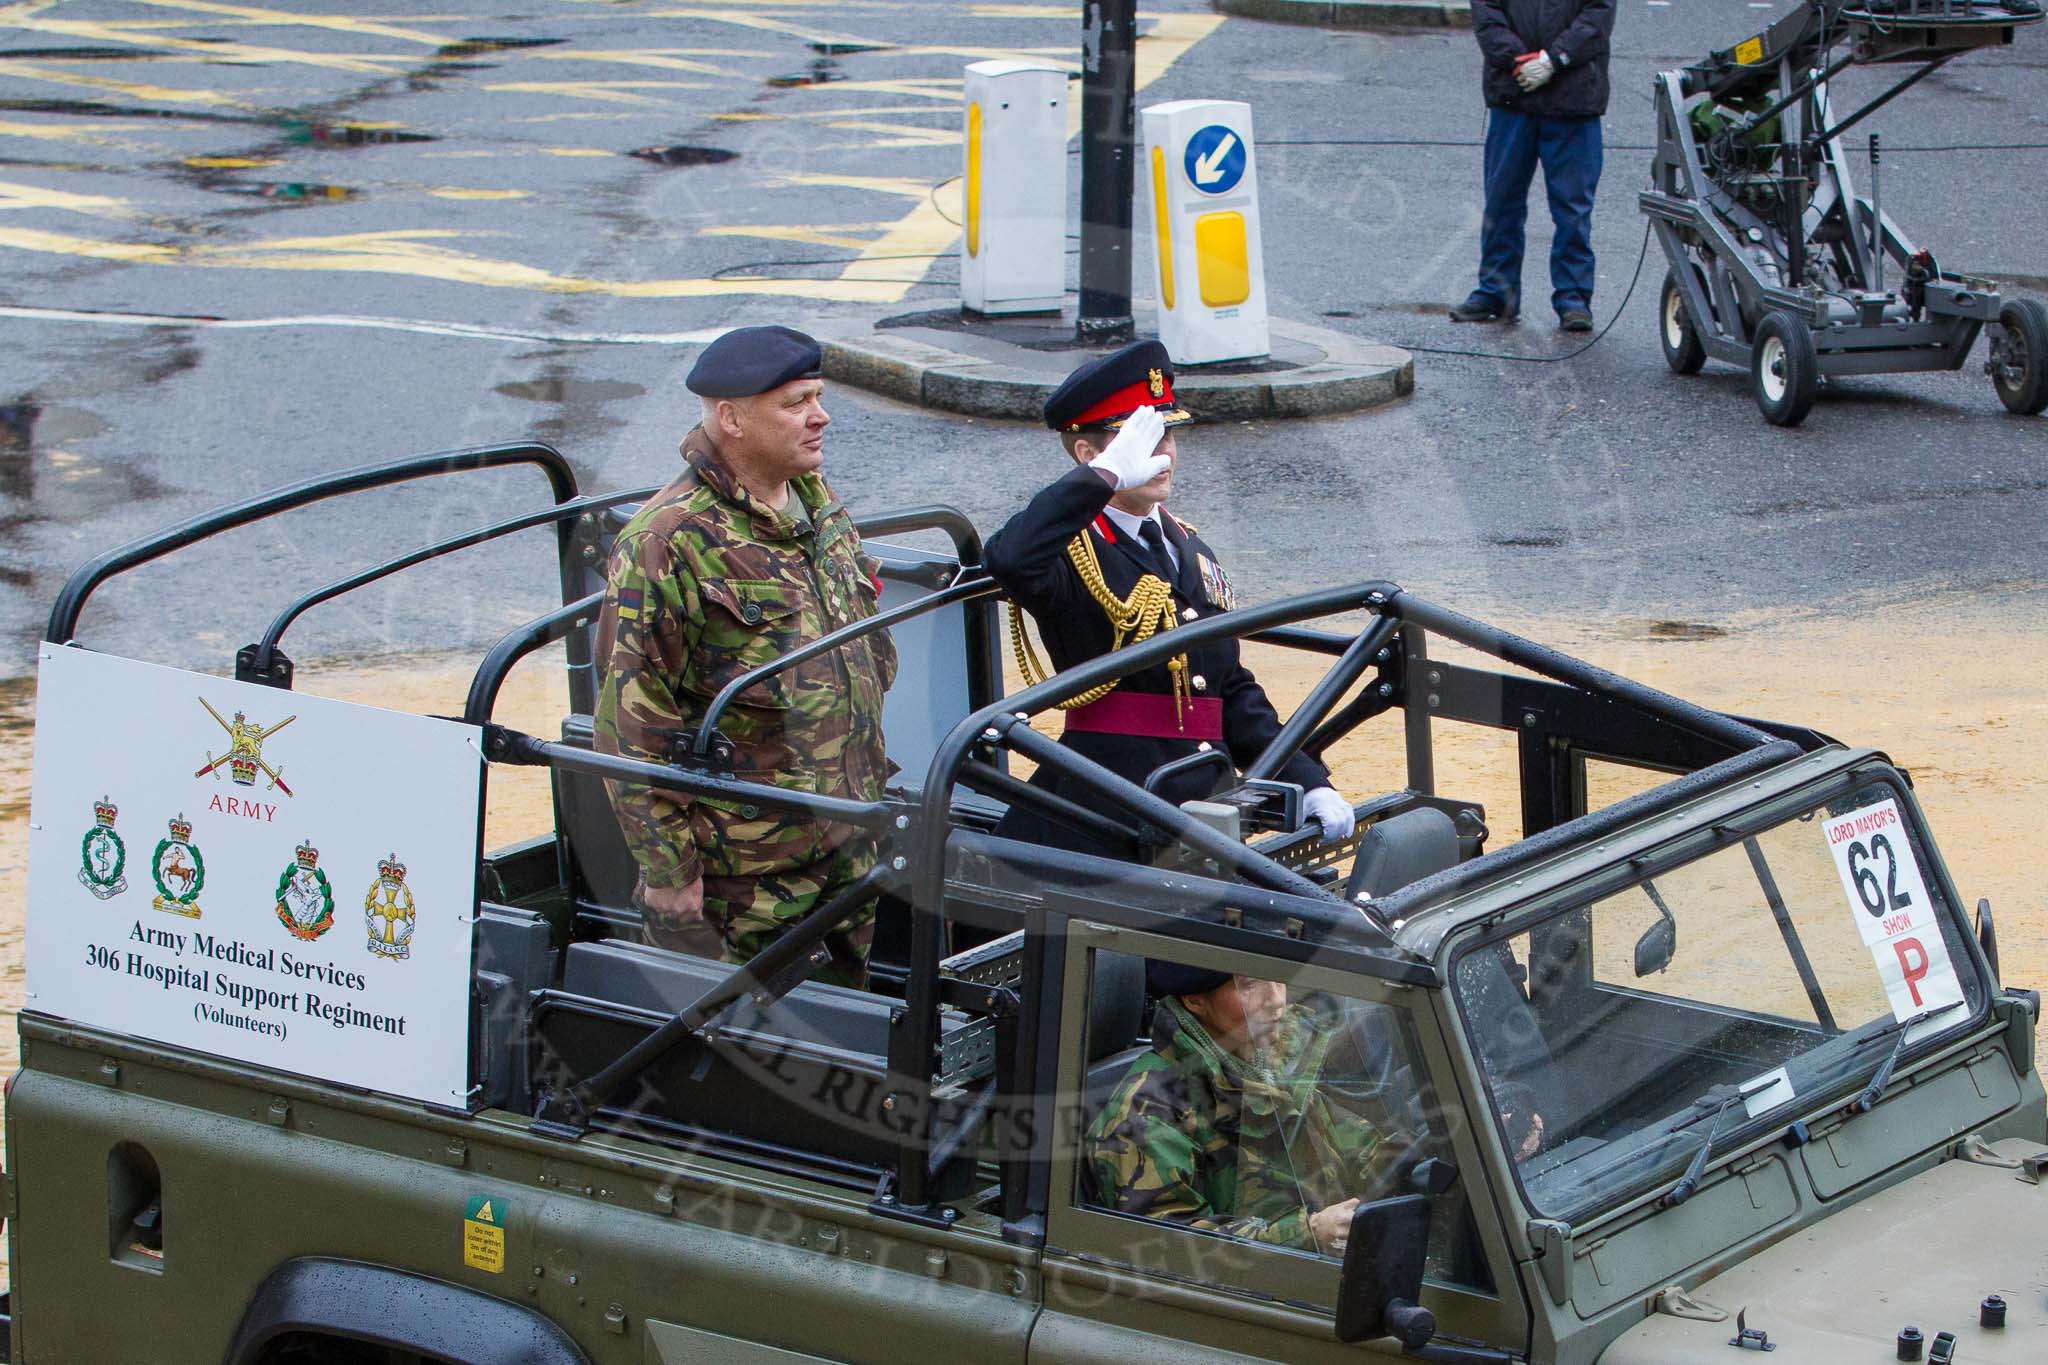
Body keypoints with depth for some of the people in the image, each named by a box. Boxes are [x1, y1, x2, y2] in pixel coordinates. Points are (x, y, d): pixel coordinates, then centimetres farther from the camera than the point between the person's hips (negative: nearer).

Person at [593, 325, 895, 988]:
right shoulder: (668, 544, -18)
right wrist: (667, 871, -16)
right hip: (749, 873, -8)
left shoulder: (817, 501, 8)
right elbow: (634, 725, -17)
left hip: (851, 846, 8)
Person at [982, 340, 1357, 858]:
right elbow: (1009, 561, -31)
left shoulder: (1189, 548, 19)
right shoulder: (1073, 550, -5)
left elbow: (1233, 690, 22)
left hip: (1202, 811, 7)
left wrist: (1308, 783, 12)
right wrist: (1106, 475, -29)